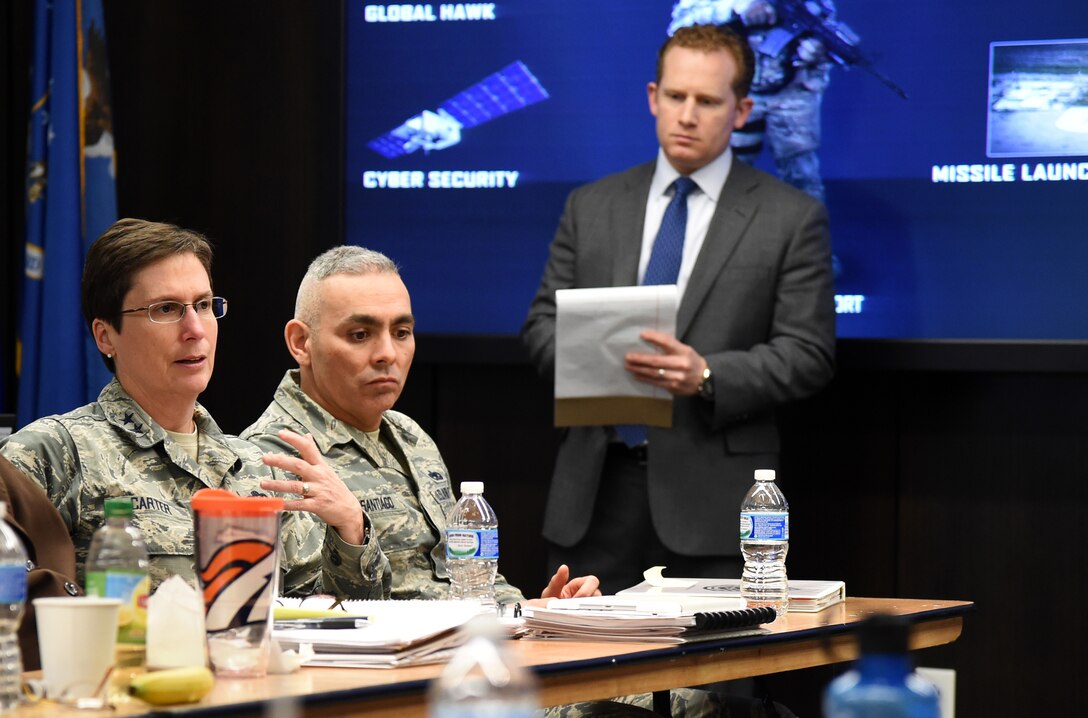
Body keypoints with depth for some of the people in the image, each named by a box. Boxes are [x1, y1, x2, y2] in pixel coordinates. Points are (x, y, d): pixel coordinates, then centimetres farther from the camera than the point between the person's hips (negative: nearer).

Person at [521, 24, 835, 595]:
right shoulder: (591, 207, 13)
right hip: (595, 485, 3)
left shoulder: (792, 219, 2)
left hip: (713, 498, -3)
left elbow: (807, 354, -2)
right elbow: (545, 319, 14)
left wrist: (708, 376, -17)